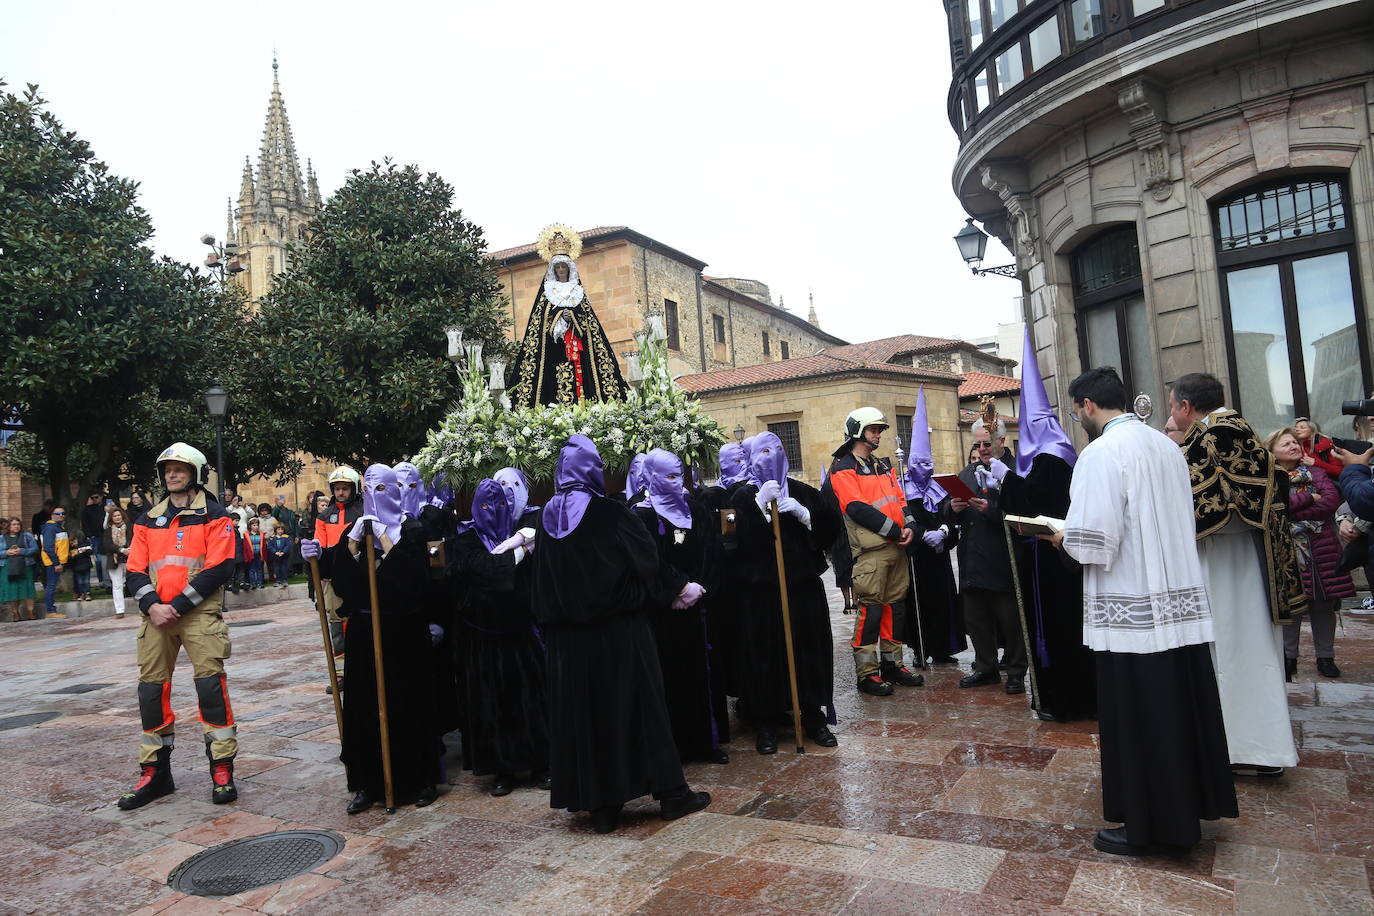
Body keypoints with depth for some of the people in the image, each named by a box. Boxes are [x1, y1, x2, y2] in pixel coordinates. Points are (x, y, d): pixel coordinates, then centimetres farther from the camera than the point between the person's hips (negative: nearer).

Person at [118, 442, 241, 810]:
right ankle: (154, 773, 21)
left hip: (199, 614, -5)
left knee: (211, 683, -9)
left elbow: (220, 567, -10)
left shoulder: (214, 515, -1)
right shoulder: (149, 519, 15)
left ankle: (222, 770, 0)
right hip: (157, 615, 5)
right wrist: (152, 606, -9)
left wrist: (178, 606, -14)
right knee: (151, 689, 7)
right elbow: (136, 570, 10)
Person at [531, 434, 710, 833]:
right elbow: (648, 563, -8)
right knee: (638, 706, 6)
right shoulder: (611, 513, -13)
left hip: (569, 636, 4)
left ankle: (601, 806, 17)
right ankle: (670, 793, 15)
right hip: (619, 631, -4)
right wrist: (655, 598, 9)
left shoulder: (547, 519, 2)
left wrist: (550, 624, 16)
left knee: (582, 711, 10)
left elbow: (541, 585, 7)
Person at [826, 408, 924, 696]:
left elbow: (900, 500, 16)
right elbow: (857, 509, -15)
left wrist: (910, 526, -5)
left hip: (896, 547, 8)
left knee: (896, 606, 12)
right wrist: (894, 531, -15)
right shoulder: (843, 469, -5)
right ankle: (866, 673, 1)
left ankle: (892, 664, 23)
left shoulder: (884, 466, 20)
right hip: (870, 550, -8)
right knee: (870, 609, -7)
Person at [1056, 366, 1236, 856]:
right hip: (1182, 603, 8)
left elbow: (1093, 540, -23)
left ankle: (1145, 828, 14)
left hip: (1132, 610, -8)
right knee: (1181, 713, 16)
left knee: (1136, 723, 3)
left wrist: (1064, 537, -1)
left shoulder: (1101, 452, -16)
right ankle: (1185, 812, 28)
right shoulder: (1166, 446, 10)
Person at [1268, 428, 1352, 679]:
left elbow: (1332, 500, -7)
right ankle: (1289, 658, 13)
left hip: (1321, 548, 2)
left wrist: (1294, 513, -13)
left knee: (1323, 605, 6)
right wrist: (1309, 498, -11)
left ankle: (1325, 657, 20)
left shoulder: (1315, 472, 9)